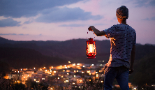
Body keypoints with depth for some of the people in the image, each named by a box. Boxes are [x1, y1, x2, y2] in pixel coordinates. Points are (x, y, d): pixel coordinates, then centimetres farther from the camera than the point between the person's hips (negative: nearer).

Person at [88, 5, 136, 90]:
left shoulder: (116, 28, -10)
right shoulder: (132, 31, 10)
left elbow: (98, 33, -13)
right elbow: (133, 51, 13)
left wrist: (93, 28, 9)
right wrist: (131, 66, 18)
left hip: (114, 64, -5)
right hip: (125, 65, 5)